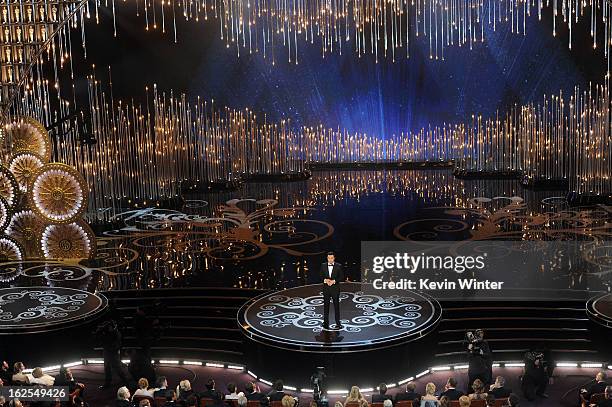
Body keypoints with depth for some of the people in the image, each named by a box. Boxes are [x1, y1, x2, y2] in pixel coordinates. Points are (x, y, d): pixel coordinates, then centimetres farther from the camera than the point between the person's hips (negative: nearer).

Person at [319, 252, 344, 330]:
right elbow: (321, 276, 8)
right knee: (326, 306, 6)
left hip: (335, 288, -2)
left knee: (336, 306, 1)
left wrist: (334, 281, -15)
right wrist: (325, 280, -13)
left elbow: (342, 277, -2)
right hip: (326, 288, 2)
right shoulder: (323, 266, 6)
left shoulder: (339, 266, -1)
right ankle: (326, 323, 13)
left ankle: (338, 323, 7)